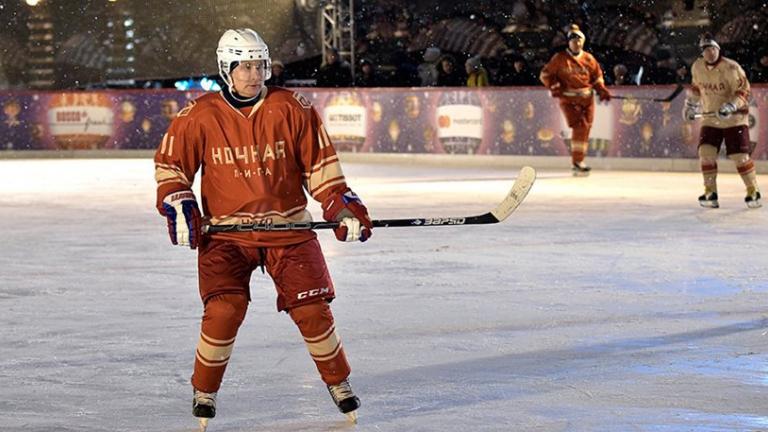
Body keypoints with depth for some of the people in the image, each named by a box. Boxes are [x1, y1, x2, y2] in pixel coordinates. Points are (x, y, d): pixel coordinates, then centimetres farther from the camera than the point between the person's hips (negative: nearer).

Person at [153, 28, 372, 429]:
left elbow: (319, 163, 4)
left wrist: (341, 206, -5)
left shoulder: (293, 109, -4)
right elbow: (169, 164, 5)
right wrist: (178, 207, -7)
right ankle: (204, 391, 7)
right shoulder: (199, 116, -6)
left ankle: (338, 382, 22)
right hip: (224, 232, -1)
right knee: (223, 310, -16)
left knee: (312, 308, -2)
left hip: (288, 227, 1)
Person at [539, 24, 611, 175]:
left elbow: (597, 76, 18)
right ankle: (577, 162, -15)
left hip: (587, 99, 4)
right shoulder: (560, 58, -2)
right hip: (568, 99, -4)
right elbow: (545, 74, 2)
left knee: (585, 129, 3)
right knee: (579, 126, -18)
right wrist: (555, 87, -13)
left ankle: (579, 163, 15)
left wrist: (602, 90, 3)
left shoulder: (589, 59, 8)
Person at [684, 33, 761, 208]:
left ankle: (753, 191, 7)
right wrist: (690, 104, 16)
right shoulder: (697, 67, -1)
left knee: (740, 156, -9)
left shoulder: (731, 68, -18)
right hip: (710, 118, 4)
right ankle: (710, 193, -1)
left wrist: (731, 106, -31)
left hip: (735, 118, -4)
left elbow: (743, 90, -18)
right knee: (706, 152, -11)